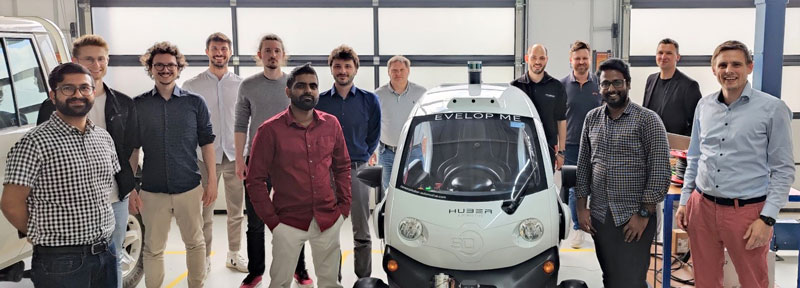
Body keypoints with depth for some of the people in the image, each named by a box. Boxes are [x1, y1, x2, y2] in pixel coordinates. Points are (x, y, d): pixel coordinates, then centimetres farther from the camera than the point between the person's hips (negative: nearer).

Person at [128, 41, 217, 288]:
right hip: (152, 191, 0)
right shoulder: (138, 105, 1)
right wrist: (131, 189, 0)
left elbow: (206, 143, 3)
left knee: (195, 243, 13)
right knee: (153, 249, 10)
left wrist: (212, 181, -1)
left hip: (189, 188, 0)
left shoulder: (195, 102, 0)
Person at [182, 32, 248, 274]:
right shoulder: (192, 86, 0)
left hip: (235, 155, 2)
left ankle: (234, 255, 25)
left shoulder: (240, 85, 4)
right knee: (205, 212, 5)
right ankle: (205, 258, 18)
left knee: (236, 211, 11)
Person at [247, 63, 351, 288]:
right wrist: (271, 220, -8)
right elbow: (255, 180, -6)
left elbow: (342, 167, 12)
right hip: (288, 224, -3)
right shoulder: (270, 130, -8)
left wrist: (345, 206, 4)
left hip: (329, 220, 3)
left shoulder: (331, 124, 3)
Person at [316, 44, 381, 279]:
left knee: (361, 232, 4)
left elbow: (374, 137, 8)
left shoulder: (370, 100, 2)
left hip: (357, 171, -1)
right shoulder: (319, 101, 4)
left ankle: (364, 279, 14)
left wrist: (360, 161, 3)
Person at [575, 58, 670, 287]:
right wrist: (581, 207, 8)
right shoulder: (592, 118, 8)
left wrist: (644, 214, -12)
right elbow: (583, 166, 12)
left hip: (634, 218, -5)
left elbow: (660, 172, -10)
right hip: (599, 216, 5)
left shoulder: (648, 120, -7)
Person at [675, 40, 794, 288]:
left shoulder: (773, 109, -7)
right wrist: (684, 200, 11)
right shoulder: (704, 106, 6)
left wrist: (767, 218, -11)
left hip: (747, 210, -4)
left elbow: (783, 169, -5)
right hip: (701, 206, 4)